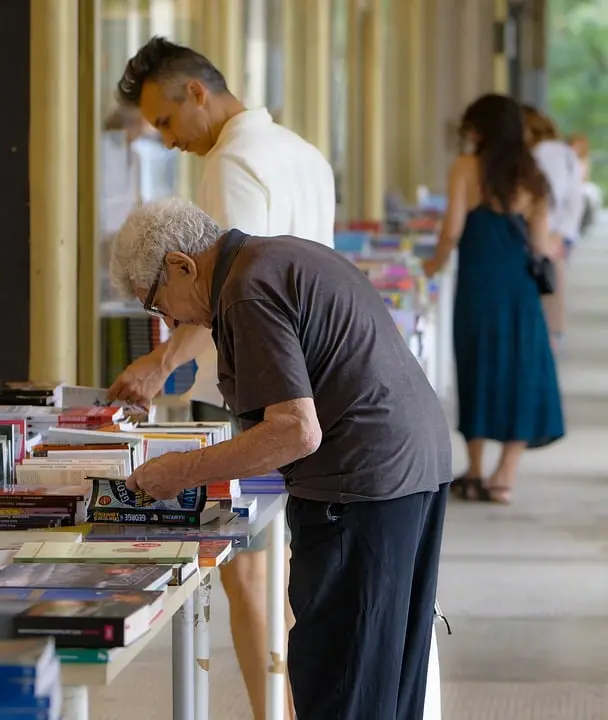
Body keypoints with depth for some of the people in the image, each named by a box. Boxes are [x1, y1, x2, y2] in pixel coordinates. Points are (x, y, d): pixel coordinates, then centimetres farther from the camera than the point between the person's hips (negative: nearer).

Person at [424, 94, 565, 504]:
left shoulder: (467, 169, -3)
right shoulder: (530, 176, 4)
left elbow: (453, 229, -9)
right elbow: (540, 243, 2)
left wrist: (436, 264, 8)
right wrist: (555, 248, 24)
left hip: (478, 285, -1)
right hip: (519, 286, 1)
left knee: (478, 370, 11)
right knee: (521, 372, 8)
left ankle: (475, 474, 18)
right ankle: (505, 477, 3)